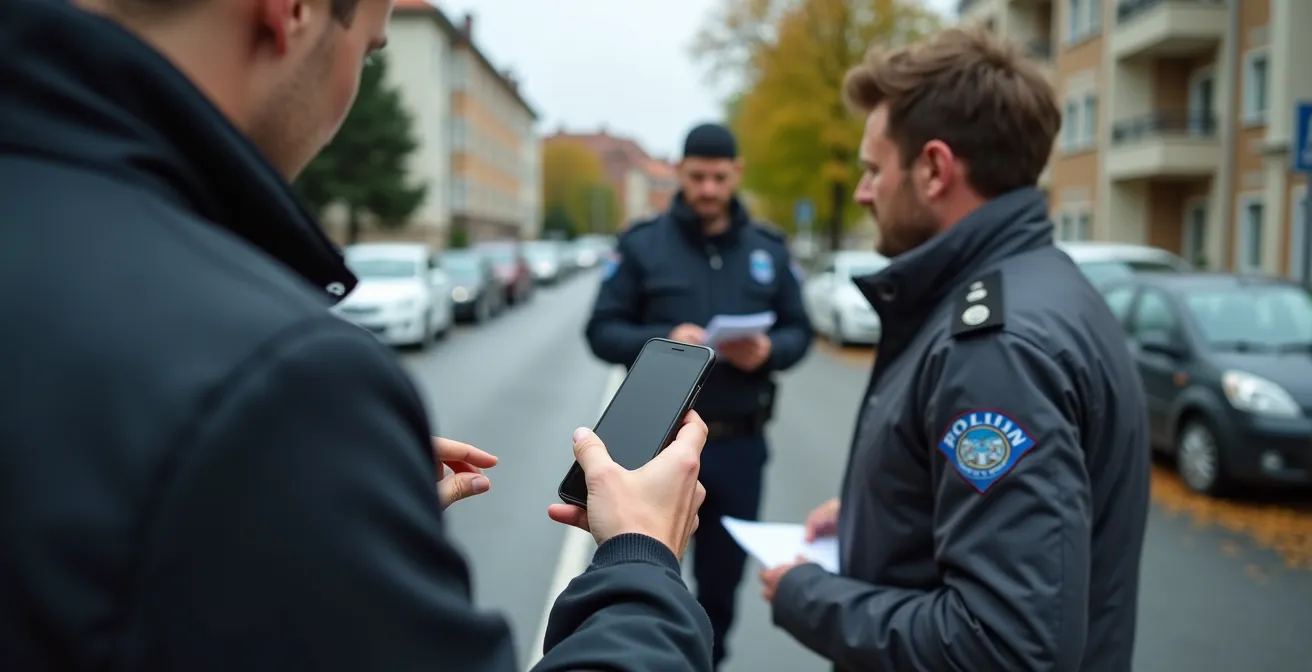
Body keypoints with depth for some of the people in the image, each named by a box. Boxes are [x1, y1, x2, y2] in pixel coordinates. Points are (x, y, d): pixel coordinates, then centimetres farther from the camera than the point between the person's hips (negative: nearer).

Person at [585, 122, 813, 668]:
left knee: (723, 578, 14)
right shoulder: (642, 244, -1)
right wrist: (663, 339, -21)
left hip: (740, 443, 3)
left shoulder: (769, 250, 7)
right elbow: (603, 331, -4)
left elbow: (799, 332, 8)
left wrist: (768, 350, -14)